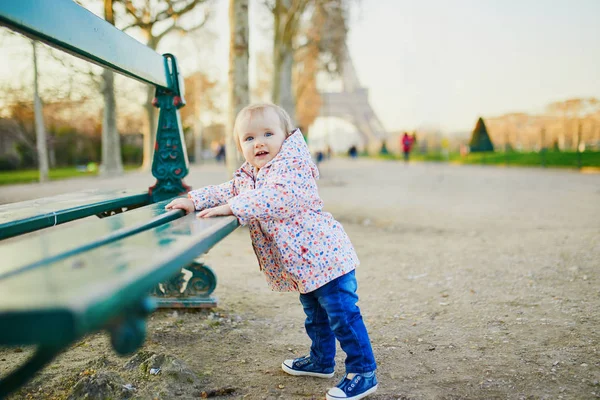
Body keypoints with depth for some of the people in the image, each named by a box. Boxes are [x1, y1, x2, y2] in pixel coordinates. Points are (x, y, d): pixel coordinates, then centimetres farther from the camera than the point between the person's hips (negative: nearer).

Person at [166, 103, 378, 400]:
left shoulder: (291, 165, -17)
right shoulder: (247, 176, 11)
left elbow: (275, 197, -33)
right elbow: (227, 190, 18)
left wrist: (233, 207, -34)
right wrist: (193, 200, 4)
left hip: (324, 256, -10)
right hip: (302, 266, 10)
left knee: (342, 315, -8)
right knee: (315, 314, 24)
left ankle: (363, 373, 2)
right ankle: (321, 361, 41)